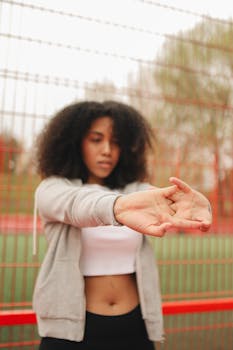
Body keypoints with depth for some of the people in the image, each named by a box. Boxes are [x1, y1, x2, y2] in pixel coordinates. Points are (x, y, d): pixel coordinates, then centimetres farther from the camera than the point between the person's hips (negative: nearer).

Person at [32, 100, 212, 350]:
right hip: (73, 329, -2)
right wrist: (118, 206, -49)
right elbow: (76, 204, -27)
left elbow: (165, 198, -16)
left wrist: (194, 205, -40)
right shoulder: (52, 189, -4)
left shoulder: (136, 189, 5)